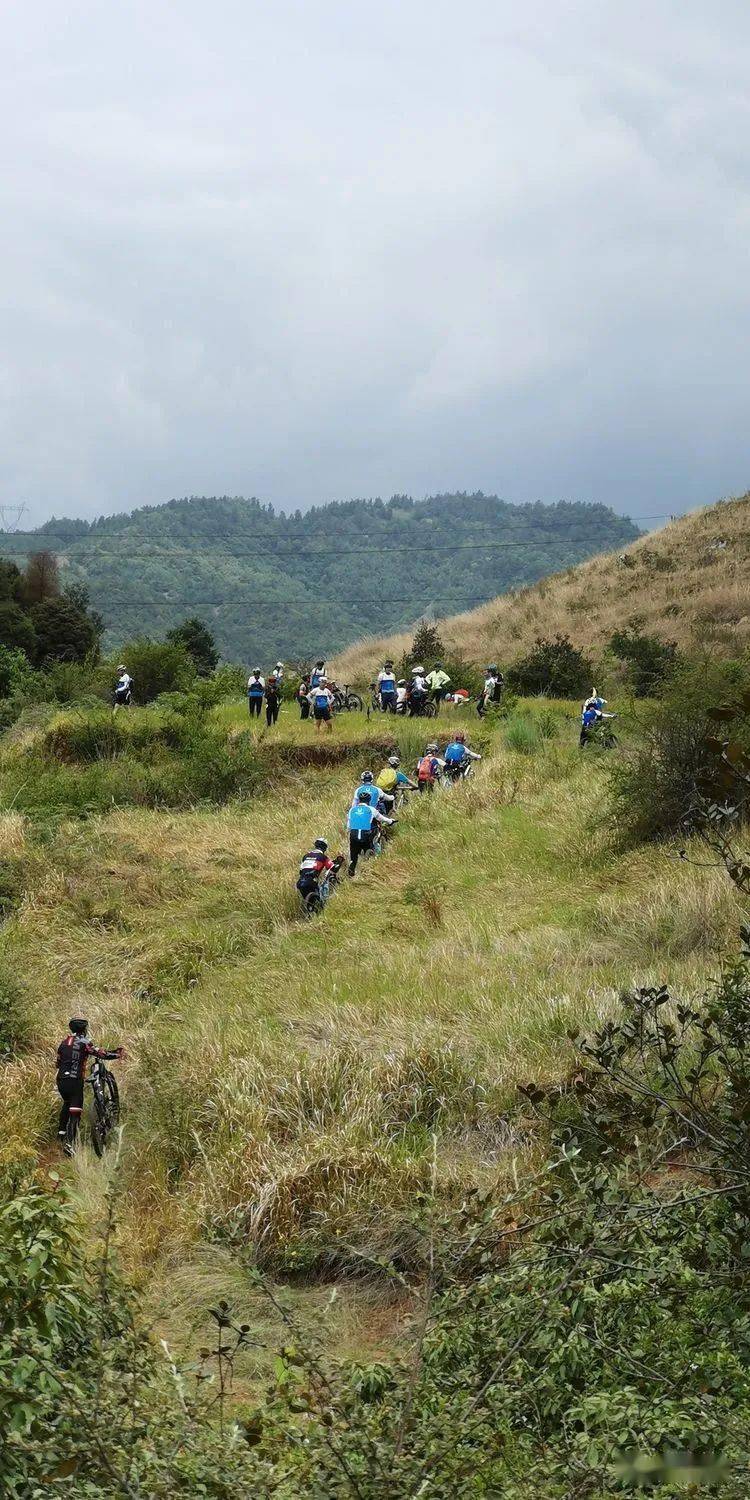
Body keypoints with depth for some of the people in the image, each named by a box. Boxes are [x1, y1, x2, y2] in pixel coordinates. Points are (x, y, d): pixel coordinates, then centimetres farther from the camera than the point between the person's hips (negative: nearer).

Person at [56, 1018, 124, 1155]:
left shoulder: (64, 1041, 14)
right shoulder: (84, 1042, -3)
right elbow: (101, 1054, -10)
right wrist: (117, 1053, 3)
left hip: (61, 1080, 6)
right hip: (75, 1080, -6)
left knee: (67, 1103, 32)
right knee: (75, 1111, -3)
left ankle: (61, 1131, 27)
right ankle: (70, 1143, -13)